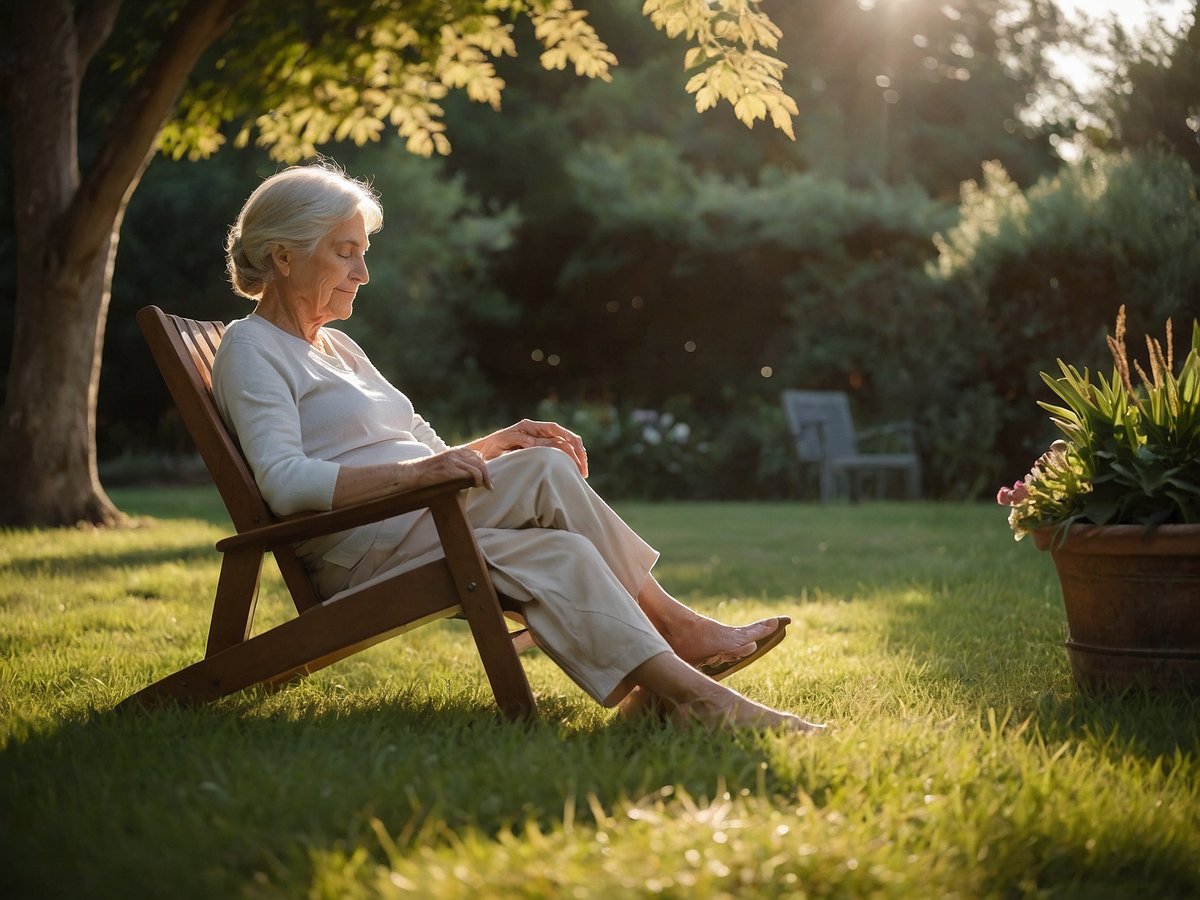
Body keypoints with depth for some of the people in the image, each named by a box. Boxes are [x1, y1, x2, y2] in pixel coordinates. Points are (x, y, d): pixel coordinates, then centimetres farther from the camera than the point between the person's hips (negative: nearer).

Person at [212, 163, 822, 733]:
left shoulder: (338, 349, 24)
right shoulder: (250, 349, -2)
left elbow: (429, 460, 21)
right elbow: (285, 484, -19)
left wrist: (496, 445, 1)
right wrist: (417, 471, -29)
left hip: (417, 531, 8)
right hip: (359, 551, -8)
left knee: (559, 553, -21)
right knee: (543, 473, -23)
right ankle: (674, 627, -20)